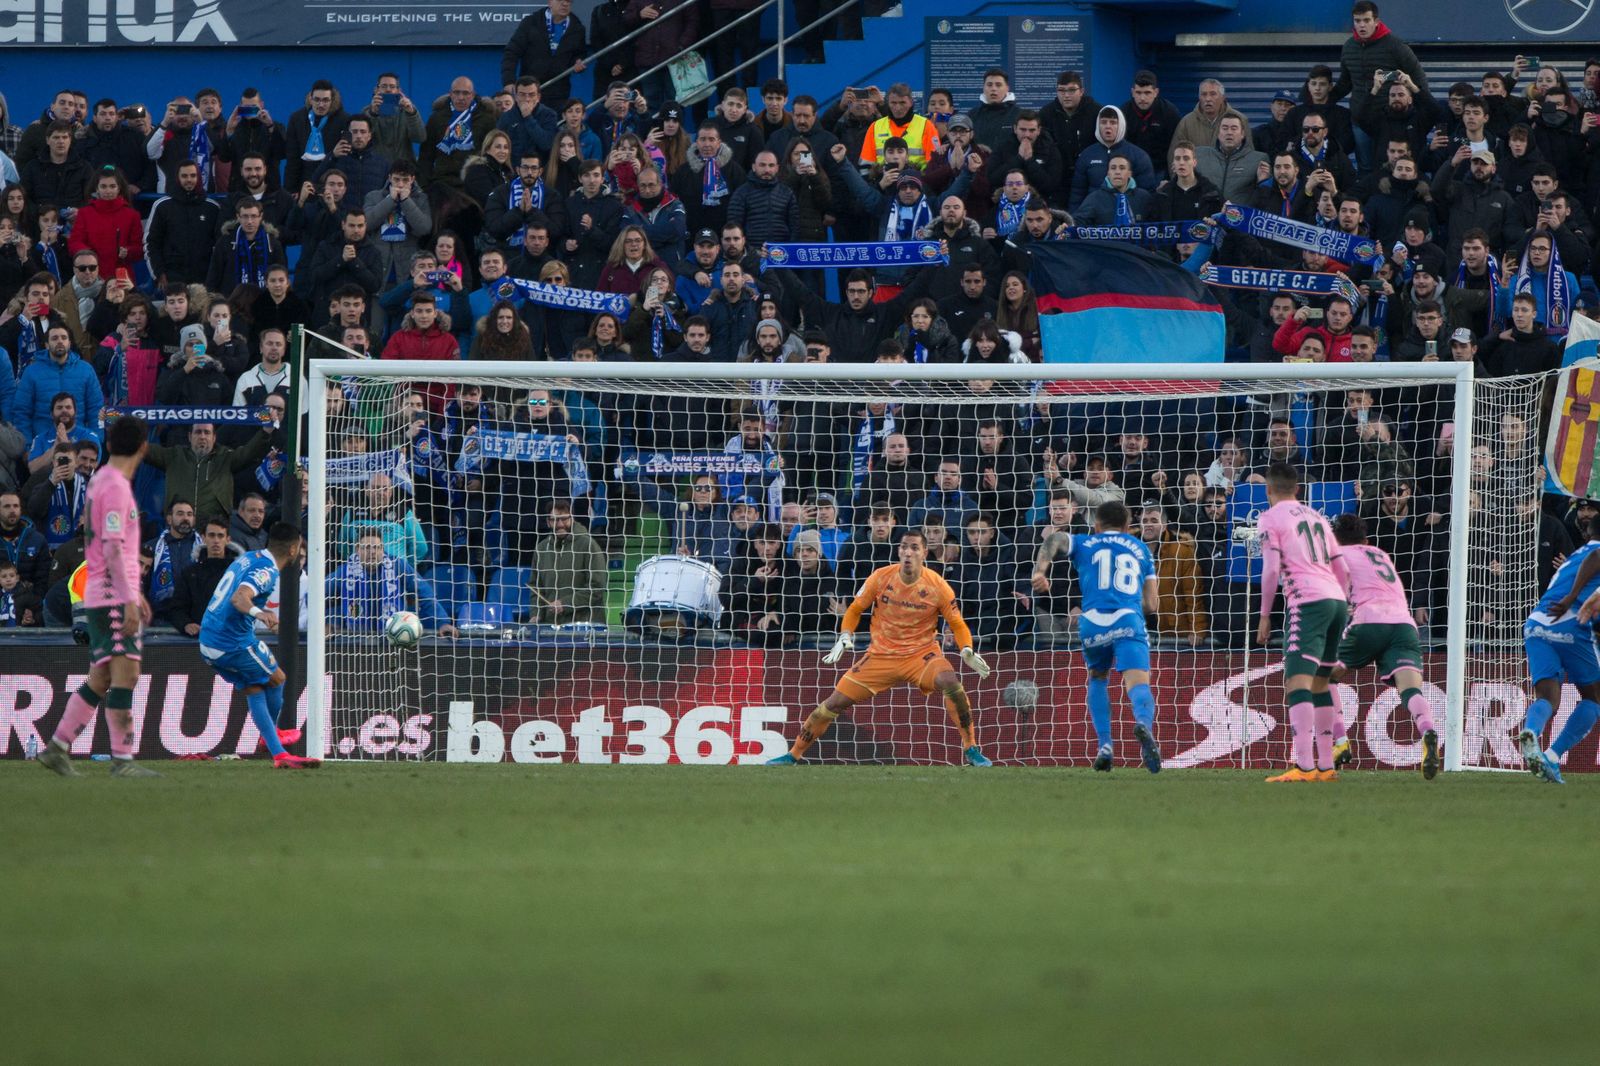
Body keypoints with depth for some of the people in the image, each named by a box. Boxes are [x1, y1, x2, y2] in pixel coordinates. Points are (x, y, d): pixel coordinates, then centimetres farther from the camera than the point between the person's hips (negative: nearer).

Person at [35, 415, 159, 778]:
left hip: (100, 598, 10)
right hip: (113, 597, -10)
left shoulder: (100, 481, 17)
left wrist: (133, 592, 29)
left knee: (100, 680, 12)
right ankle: (122, 759, -16)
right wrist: (129, 600, -22)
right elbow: (113, 549, -19)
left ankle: (57, 748, 14)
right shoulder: (116, 487, -13)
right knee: (125, 673, -13)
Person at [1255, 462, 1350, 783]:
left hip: (1308, 601, -8)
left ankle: (1304, 766, -28)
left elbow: (1271, 570, -6)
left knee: (1297, 682, -15)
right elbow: (1343, 570, 22)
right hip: (1336, 600, 8)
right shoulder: (1316, 517, 23)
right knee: (1319, 684, 19)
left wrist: (1265, 616, 0)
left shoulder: (1271, 518, 3)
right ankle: (1326, 766, 20)